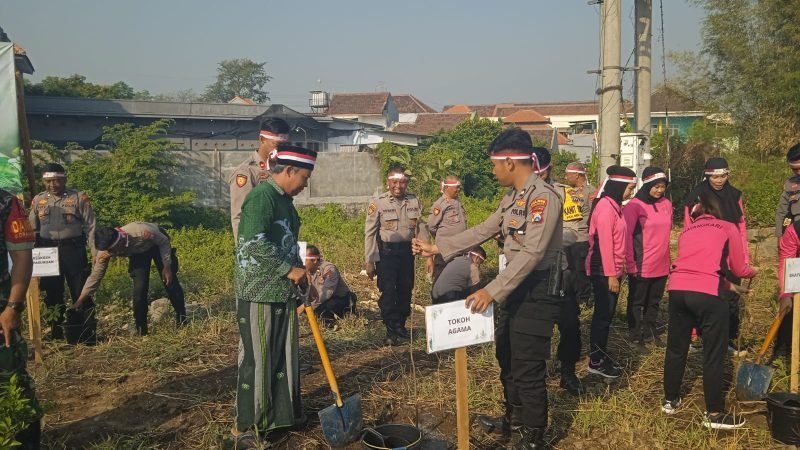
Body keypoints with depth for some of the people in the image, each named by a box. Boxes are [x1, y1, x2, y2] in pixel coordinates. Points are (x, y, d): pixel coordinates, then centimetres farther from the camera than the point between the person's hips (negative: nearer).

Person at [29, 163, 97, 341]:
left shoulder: (79, 198, -1)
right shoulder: (38, 200, 9)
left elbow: (90, 227, -2)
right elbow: (32, 230, 14)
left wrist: (96, 252, -8)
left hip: (73, 250, -3)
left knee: (80, 293, -1)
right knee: (52, 294, 11)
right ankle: (56, 333, 23)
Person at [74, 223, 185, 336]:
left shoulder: (142, 232, -44)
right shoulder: (105, 251, -31)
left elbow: (164, 241, -25)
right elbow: (95, 276, -22)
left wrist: (167, 266, -23)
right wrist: (80, 301, -23)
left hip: (157, 243, -2)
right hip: (137, 252, 3)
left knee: (170, 283, -4)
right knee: (139, 289, -13)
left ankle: (182, 323, 14)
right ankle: (141, 331, 1)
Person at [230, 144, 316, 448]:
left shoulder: (284, 200, 14)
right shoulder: (261, 196, -16)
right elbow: (254, 243, -26)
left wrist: (300, 274, 15)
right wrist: (289, 270, -19)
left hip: (283, 293, 9)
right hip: (260, 293, -9)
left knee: (285, 357, 15)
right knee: (257, 360, 0)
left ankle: (280, 417, 28)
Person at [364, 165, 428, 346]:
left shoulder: (414, 201, 0)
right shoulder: (378, 203, -11)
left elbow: (421, 229, 7)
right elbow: (370, 233, -8)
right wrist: (369, 262, -9)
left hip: (407, 251, 4)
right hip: (386, 252, -4)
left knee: (405, 290, 13)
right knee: (388, 291, -4)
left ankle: (401, 326, 31)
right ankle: (391, 332, 7)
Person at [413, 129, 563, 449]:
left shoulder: (543, 197, -20)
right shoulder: (512, 198, 11)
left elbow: (532, 253, -27)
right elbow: (482, 232, 15)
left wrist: (492, 290, -30)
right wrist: (437, 248, 11)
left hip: (537, 290, -10)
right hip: (515, 286, 10)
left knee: (528, 366, -1)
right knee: (507, 356, 21)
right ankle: (514, 417, 40)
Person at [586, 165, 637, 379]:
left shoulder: (614, 205, 12)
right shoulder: (606, 206, -18)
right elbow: (605, 242, -21)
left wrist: (617, 270, 14)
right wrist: (611, 274, -21)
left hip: (612, 269, 9)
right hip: (603, 271, -9)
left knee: (607, 314, 15)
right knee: (603, 314, -1)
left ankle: (601, 354, 26)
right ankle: (596, 361, 9)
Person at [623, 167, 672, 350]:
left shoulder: (666, 204, 7)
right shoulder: (634, 205, -12)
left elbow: (667, 231, 16)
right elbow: (626, 236, -14)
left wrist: (666, 256, 14)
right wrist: (631, 264, -16)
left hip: (662, 265, 6)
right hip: (642, 266, -6)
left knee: (654, 302, 18)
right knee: (638, 303, 8)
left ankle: (650, 333, 32)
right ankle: (637, 337, 17)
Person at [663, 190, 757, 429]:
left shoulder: (687, 231, 26)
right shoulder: (728, 228, 15)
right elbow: (739, 269, 19)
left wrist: (729, 285, 42)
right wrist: (753, 272, 43)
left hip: (677, 289, 5)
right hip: (706, 294, -4)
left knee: (676, 348, 19)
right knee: (714, 354, 8)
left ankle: (670, 400, 32)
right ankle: (714, 414, 17)